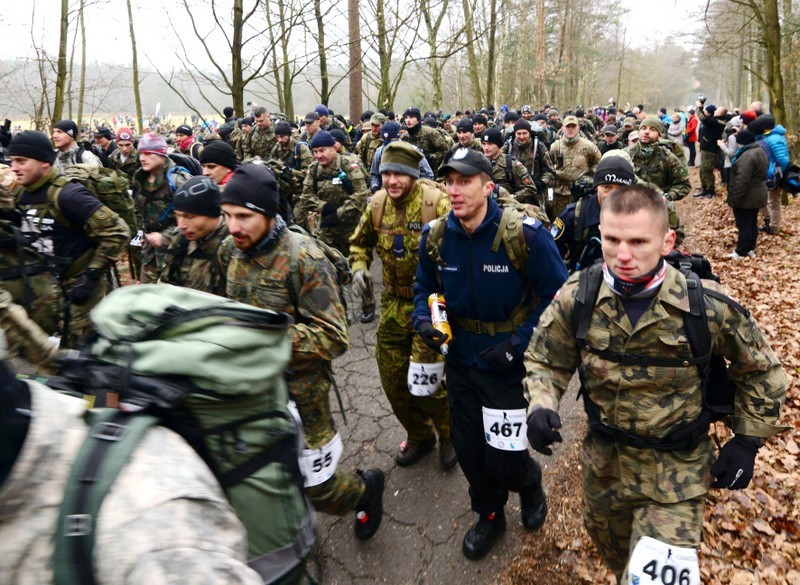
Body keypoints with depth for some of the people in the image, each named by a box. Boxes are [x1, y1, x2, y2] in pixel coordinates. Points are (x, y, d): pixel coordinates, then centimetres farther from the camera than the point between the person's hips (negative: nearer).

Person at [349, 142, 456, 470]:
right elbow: (360, 241, 18)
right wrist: (359, 265, 0)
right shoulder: (377, 204, 2)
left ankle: (449, 435, 27)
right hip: (394, 304, 6)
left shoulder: (436, 202, -16)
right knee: (392, 378, 12)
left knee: (425, 380, -5)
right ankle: (419, 435, 37)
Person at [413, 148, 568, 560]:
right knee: (468, 449, 17)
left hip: (509, 366, -4)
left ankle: (530, 485, 43)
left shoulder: (524, 234, -21)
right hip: (460, 361, 5)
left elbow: (557, 296, -13)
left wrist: (518, 345, -20)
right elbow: (425, 288, 9)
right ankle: (489, 514, 46)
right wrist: (423, 319, -12)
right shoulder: (435, 236, -7)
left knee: (503, 459, 3)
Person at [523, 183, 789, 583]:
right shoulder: (577, 297, -17)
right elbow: (545, 360, -3)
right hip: (603, 459, 3)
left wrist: (747, 441, -3)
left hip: (676, 471, -3)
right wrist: (541, 407, -21)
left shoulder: (707, 305, -21)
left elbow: (759, 369, -2)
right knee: (611, 550, 27)